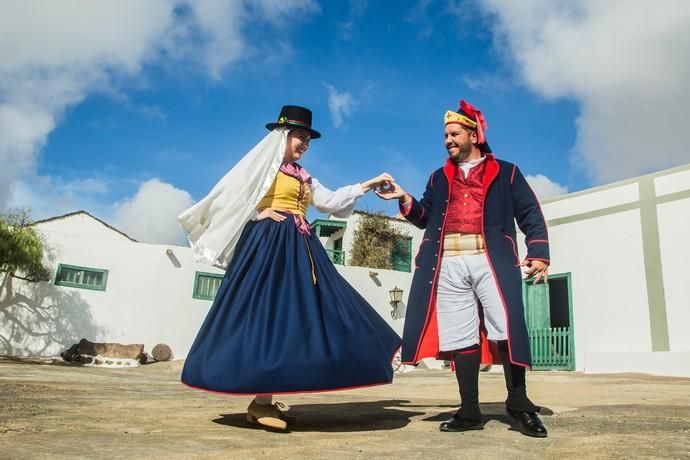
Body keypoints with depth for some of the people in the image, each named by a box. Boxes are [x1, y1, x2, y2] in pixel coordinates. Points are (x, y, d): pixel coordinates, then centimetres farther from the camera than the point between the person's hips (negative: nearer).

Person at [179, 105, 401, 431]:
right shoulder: (263, 163, 2)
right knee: (269, 312, -13)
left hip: (299, 248, 8)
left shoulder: (303, 177, 24)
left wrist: (367, 186, 21)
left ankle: (267, 400, 4)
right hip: (269, 245, -8)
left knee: (293, 315, 1)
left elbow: (330, 200, 22)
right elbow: (230, 195, -4)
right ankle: (260, 403, -9)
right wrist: (258, 213, -10)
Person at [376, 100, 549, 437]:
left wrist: (538, 253, -5)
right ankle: (469, 411, 9)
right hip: (448, 264, 3)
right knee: (459, 335, 2)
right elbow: (426, 218, 18)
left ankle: (518, 402, 4)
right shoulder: (439, 178, 24)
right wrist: (405, 199, 0)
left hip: (491, 259, -3)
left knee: (506, 328, -12)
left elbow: (530, 214, 7)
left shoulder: (505, 172, 14)